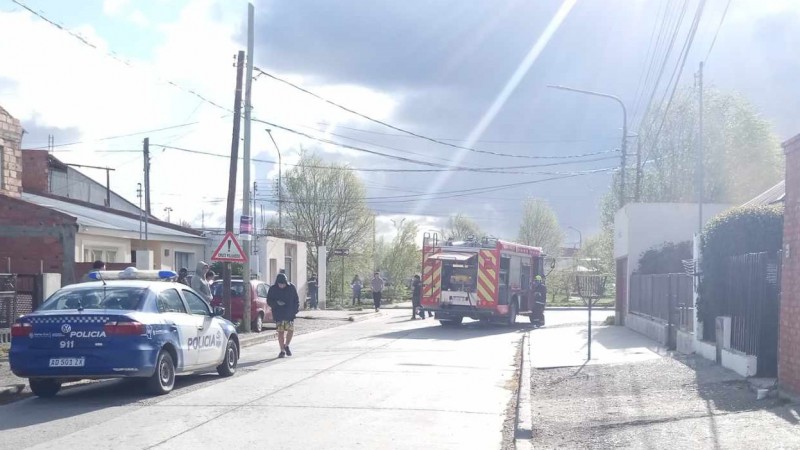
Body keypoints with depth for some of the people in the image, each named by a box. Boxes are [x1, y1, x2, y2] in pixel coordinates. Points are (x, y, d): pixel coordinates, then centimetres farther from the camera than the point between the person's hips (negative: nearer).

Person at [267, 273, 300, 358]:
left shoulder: (292, 288, -1)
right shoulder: (273, 289, -3)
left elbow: (296, 300, 7)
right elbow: (269, 301, 0)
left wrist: (295, 310, -3)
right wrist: (277, 303, -19)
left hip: (289, 314, 1)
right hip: (278, 315, -1)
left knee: (291, 330, -5)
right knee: (280, 332, -1)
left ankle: (286, 346, 21)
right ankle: (282, 350, 9)